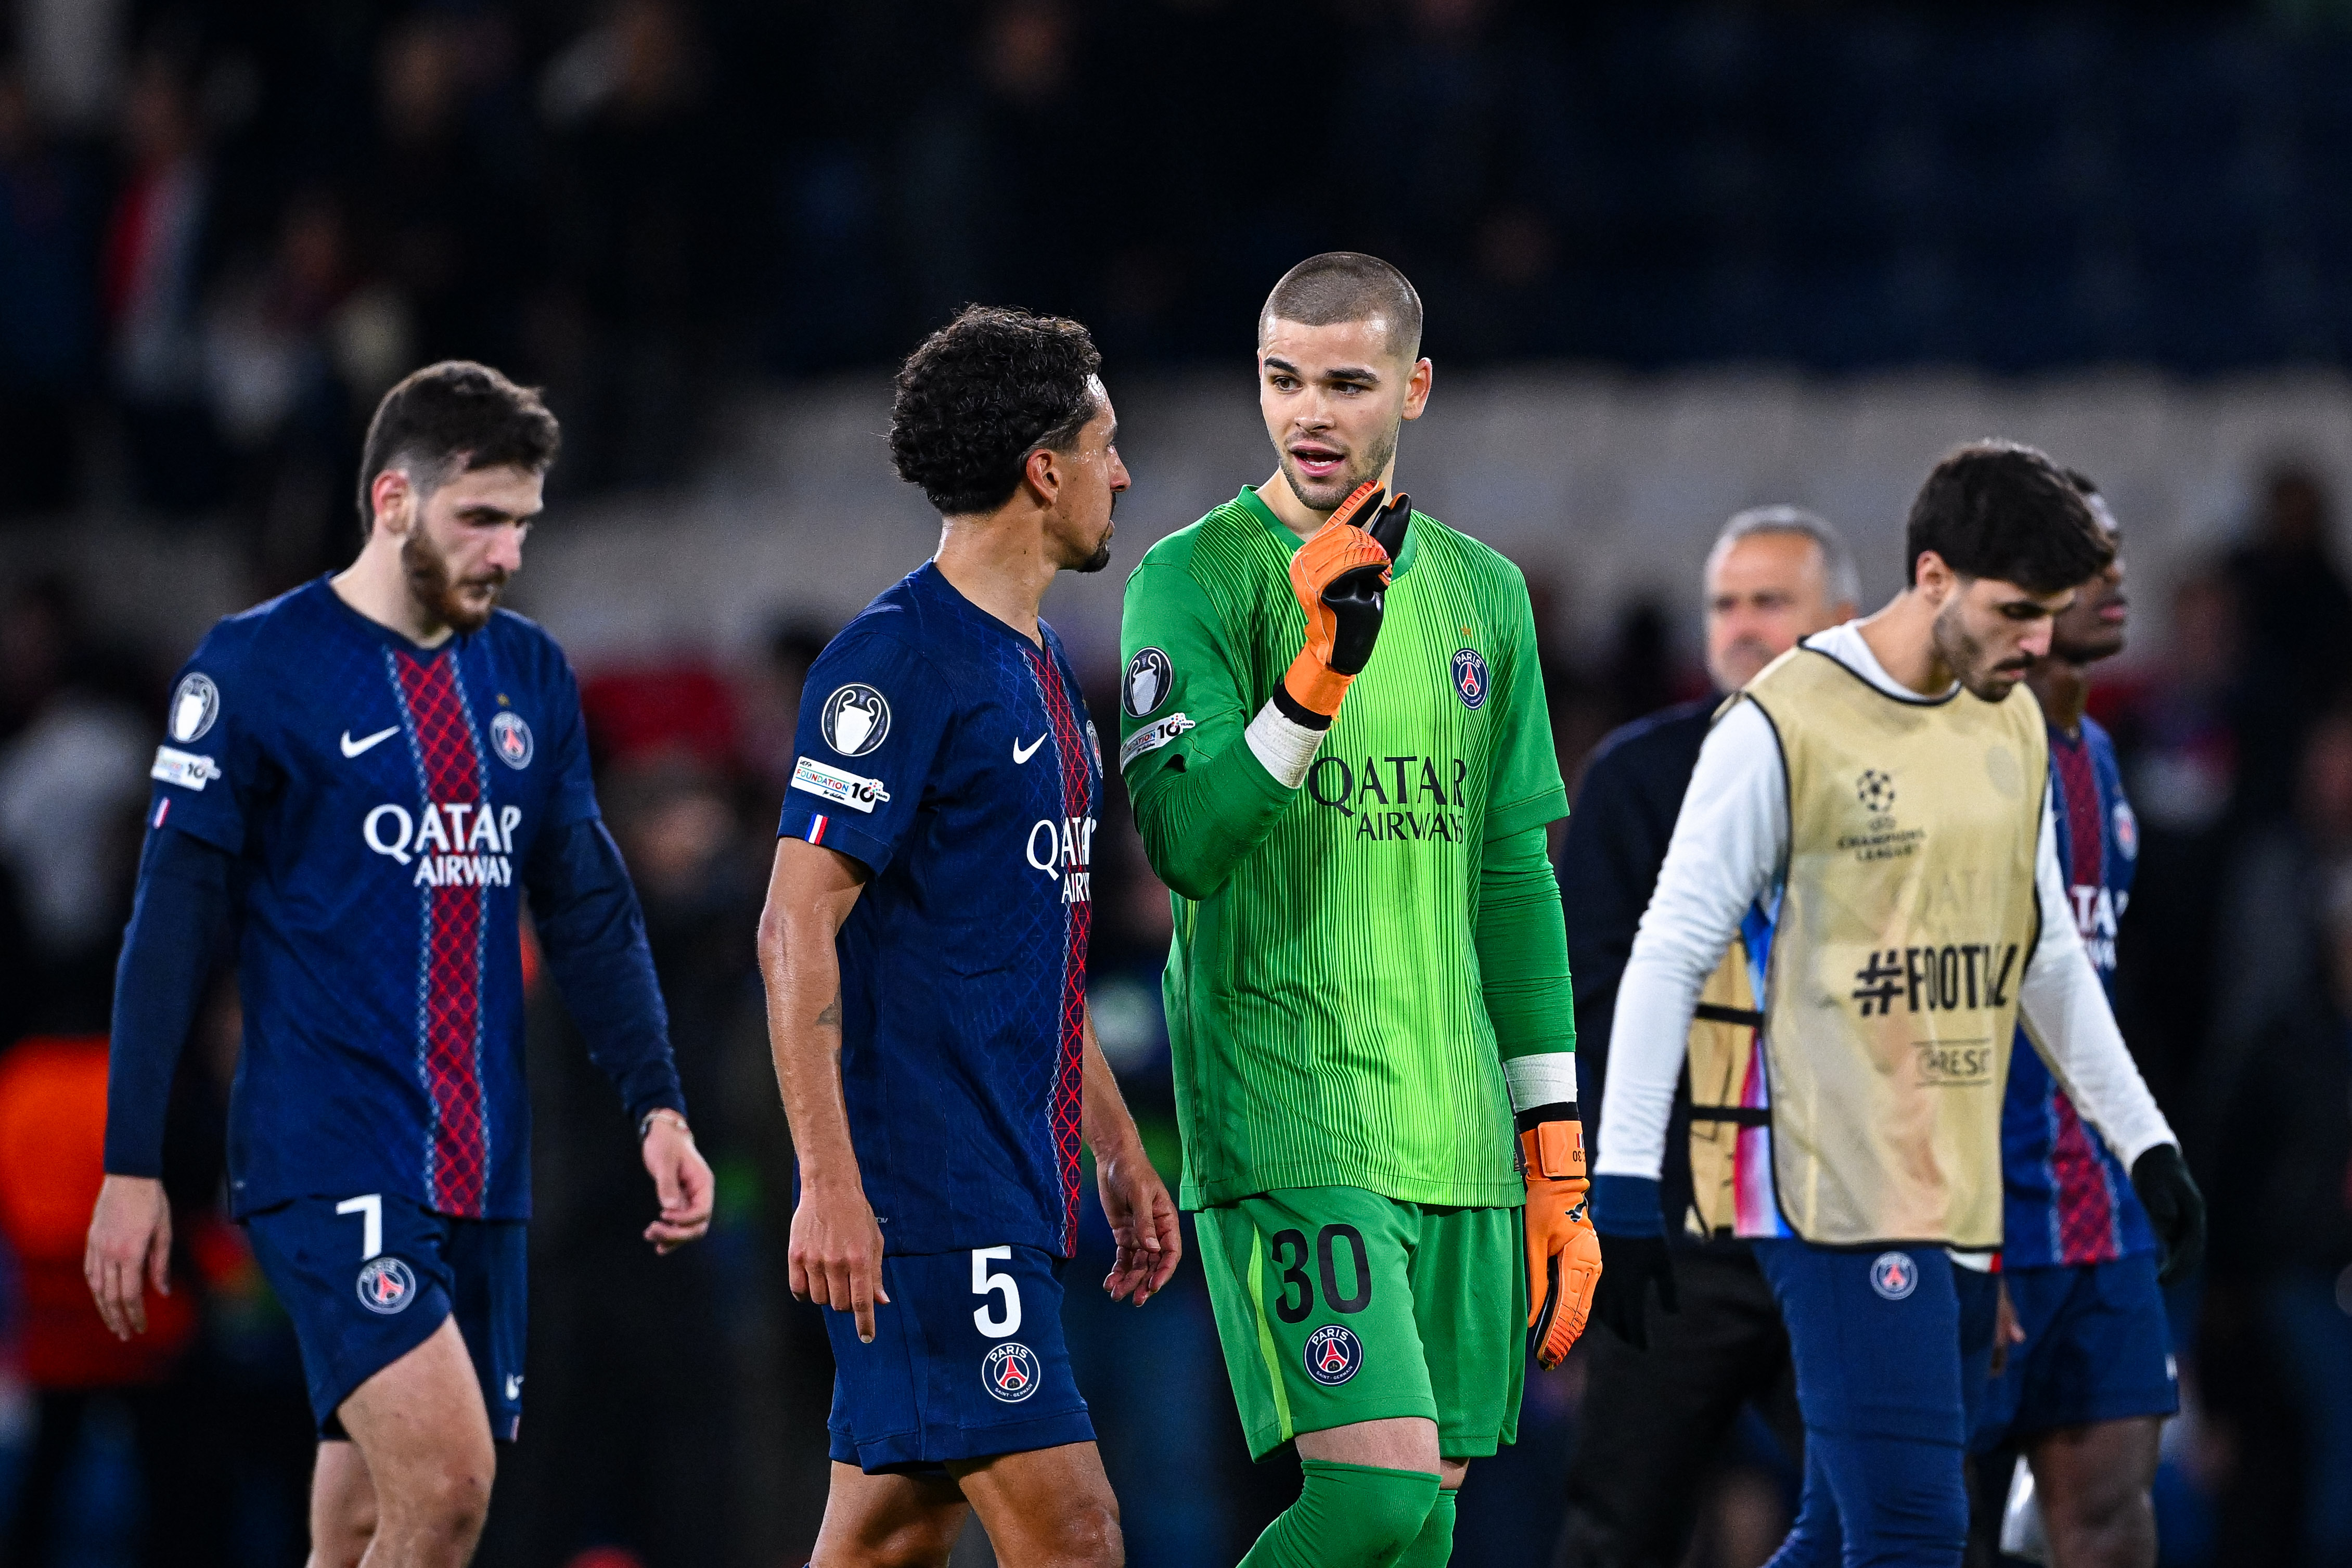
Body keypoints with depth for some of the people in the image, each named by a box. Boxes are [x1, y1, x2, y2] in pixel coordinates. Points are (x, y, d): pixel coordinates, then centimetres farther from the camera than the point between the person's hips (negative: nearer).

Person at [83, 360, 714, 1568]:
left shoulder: (529, 677, 13)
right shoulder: (256, 670, -5)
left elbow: (588, 911, 17)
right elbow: (171, 924, -4)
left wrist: (657, 1105, 6)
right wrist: (131, 1165, -7)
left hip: (482, 1174, 6)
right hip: (325, 1157, -6)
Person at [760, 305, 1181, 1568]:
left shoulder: (1039, 666, 18)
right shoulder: (896, 660, -12)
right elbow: (796, 929, -17)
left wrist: (1117, 1152, 25)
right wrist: (829, 1183, -22)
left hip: (1010, 1195, 10)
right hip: (925, 1196, -10)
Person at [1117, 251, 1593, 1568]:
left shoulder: (1483, 591, 13)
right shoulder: (1197, 577, -3)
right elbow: (1184, 841, -14)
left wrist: (1558, 1156, 14)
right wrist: (1315, 676, -27)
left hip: (1457, 1132, 6)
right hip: (1285, 1114, -6)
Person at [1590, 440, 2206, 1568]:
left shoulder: (2015, 727, 13)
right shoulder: (1786, 725, -9)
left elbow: (2048, 958, 24)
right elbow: (1670, 955, -7)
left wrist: (2144, 1141, 21)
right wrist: (1624, 1184, -10)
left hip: (1955, 1190, 7)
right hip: (1837, 1191, -7)